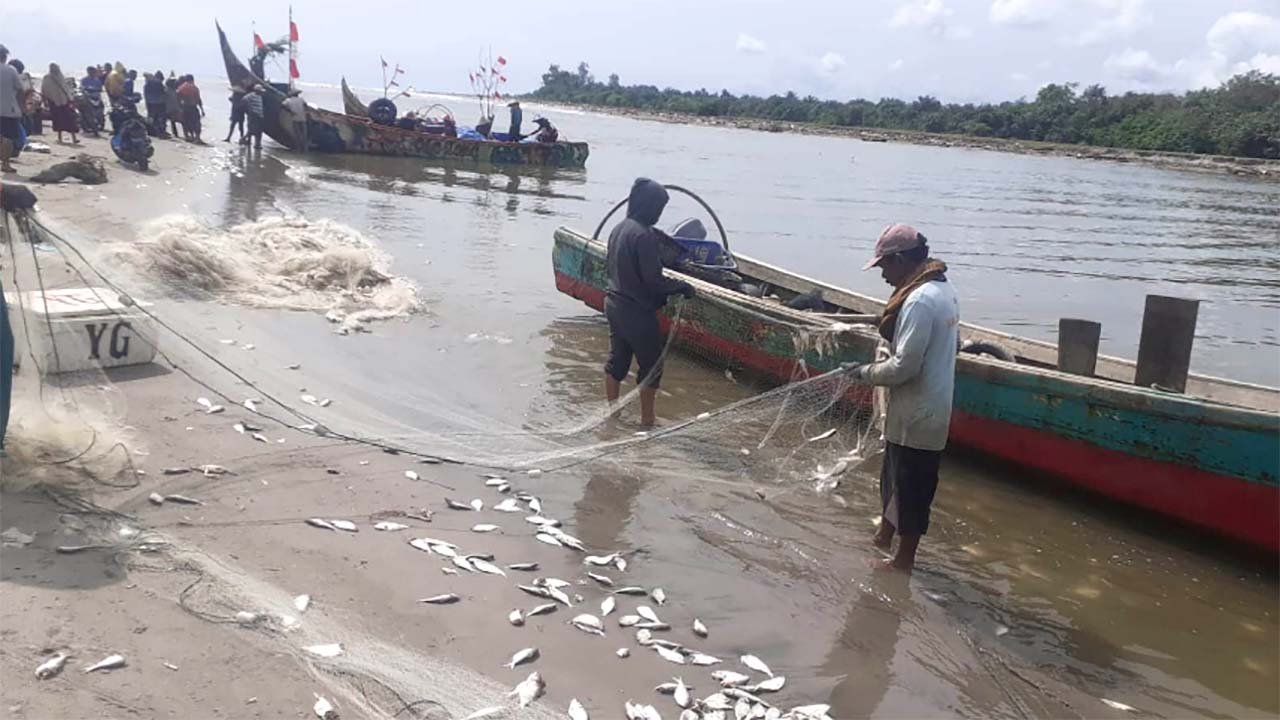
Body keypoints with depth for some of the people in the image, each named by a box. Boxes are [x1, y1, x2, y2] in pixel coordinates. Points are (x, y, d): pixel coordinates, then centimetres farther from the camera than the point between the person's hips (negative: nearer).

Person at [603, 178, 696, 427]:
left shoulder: (619, 229, 5)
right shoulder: (644, 235, -22)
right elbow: (653, 278, -23)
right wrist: (681, 286, -10)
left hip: (615, 304, 8)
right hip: (638, 311, -8)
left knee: (617, 360, 18)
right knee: (651, 364, 6)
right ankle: (647, 419, 16)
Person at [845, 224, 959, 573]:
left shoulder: (919, 301, -24)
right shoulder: (943, 289, 6)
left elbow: (904, 366, -26)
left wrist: (866, 373, -9)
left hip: (917, 416, -10)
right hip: (931, 407, 10)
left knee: (911, 488, 6)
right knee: (893, 475, 24)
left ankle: (904, 559, 21)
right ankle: (885, 535, 42)